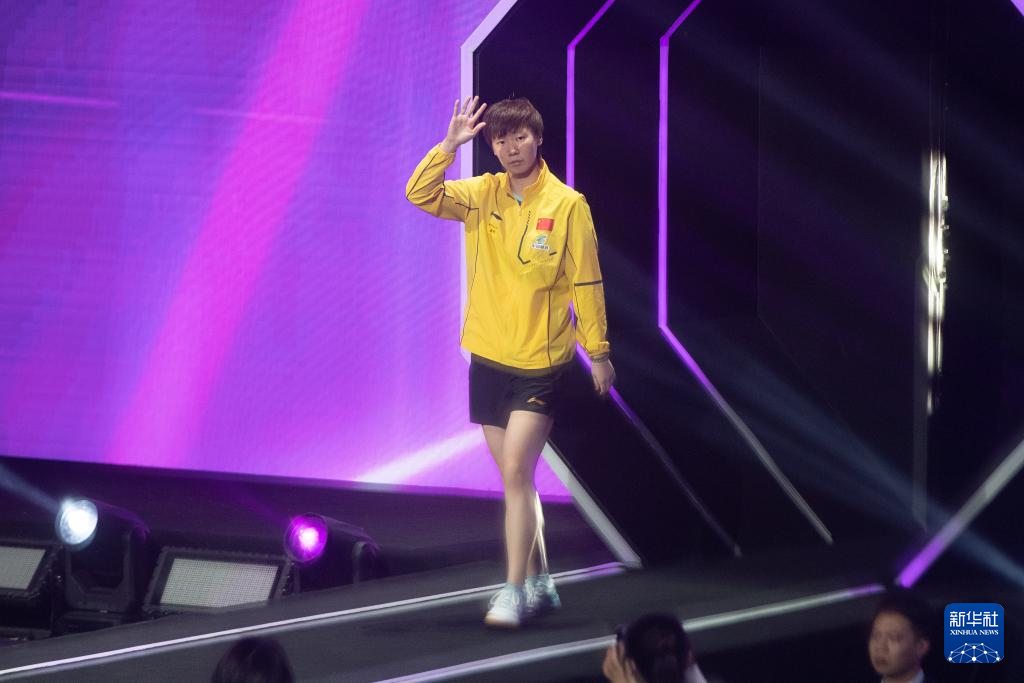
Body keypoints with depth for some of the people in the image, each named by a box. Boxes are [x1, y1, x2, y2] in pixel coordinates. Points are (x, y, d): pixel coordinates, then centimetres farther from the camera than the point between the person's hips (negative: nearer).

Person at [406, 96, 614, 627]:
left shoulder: (567, 205, -6)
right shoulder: (483, 195, 5)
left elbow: (586, 283, -3)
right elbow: (420, 195, -8)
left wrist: (598, 350, -1)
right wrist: (449, 145, -20)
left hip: (539, 363, -5)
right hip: (488, 358, 5)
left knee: (516, 471, -16)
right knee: (515, 477, 12)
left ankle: (514, 592, -15)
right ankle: (540, 583, 24)